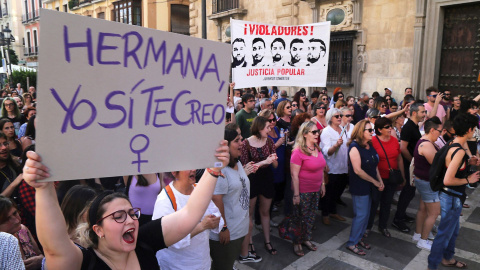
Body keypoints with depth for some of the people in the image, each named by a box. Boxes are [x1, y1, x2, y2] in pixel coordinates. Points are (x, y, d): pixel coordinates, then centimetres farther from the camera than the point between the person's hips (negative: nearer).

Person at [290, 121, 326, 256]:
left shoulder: (317, 149, 5)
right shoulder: (298, 152, -19)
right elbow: (294, 175, -19)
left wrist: (322, 184, 15)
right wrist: (296, 194, -18)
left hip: (316, 190, 7)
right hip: (303, 191, -7)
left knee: (311, 216, 18)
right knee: (302, 217, 6)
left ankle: (307, 239, 36)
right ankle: (297, 243, 24)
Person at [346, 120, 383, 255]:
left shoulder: (370, 146, 7)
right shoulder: (355, 147, -18)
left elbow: (374, 165, 12)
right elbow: (357, 170, -22)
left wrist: (380, 181, 1)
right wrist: (374, 182, -14)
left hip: (369, 186, 8)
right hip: (359, 187, -8)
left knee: (366, 214, 15)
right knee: (361, 215, -2)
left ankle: (359, 238, 31)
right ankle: (352, 243, 12)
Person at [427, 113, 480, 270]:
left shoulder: (453, 146, 3)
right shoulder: (459, 151, -26)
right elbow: (448, 180, -30)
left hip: (452, 196, 10)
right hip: (452, 198, -10)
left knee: (453, 230, 26)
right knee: (444, 233, 5)